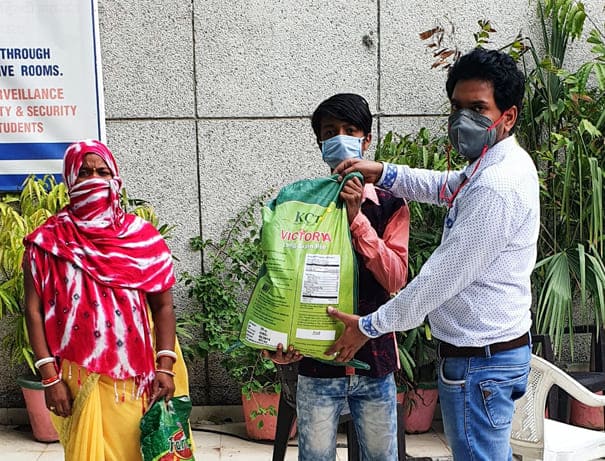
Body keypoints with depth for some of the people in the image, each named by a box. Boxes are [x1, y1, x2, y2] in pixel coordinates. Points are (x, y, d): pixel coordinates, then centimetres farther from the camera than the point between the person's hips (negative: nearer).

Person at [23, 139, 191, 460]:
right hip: (77, 375, -1)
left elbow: (162, 305, 2)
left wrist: (165, 367, -6)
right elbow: (34, 310, -3)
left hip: (133, 374, 2)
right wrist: (49, 376, -8)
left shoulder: (142, 236, 2)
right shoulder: (48, 241, -2)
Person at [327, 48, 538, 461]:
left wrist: (369, 326, -14)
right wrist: (382, 173, 5)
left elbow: (442, 277, -24)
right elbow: (445, 187, 22)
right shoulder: (503, 162, 6)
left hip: (478, 361, -10)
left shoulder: (496, 188, -26)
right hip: (500, 347, 10)